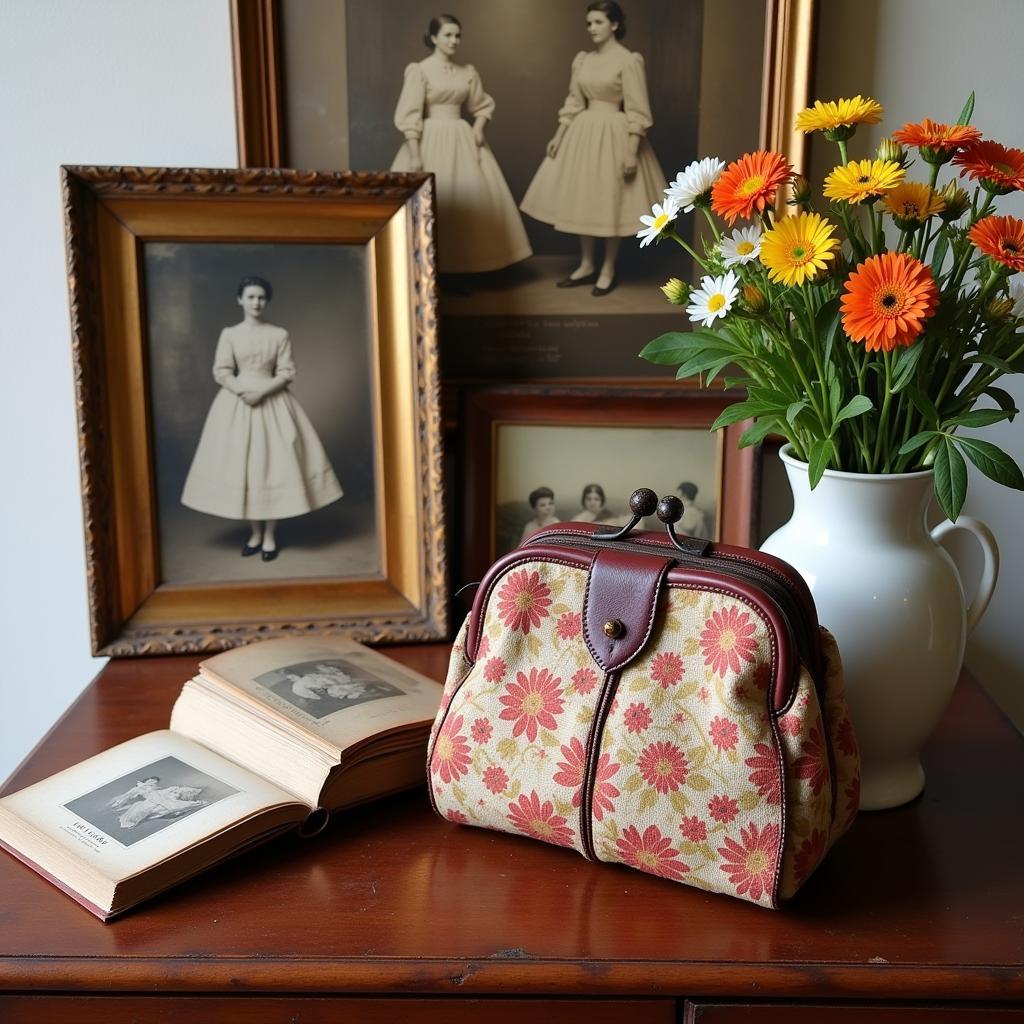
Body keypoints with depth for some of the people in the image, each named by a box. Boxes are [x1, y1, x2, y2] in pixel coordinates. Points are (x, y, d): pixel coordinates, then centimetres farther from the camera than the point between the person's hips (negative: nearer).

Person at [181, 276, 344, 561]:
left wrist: (263, 390, -15)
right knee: (241, 465, 0)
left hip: (273, 403, 0)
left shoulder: (280, 334, 3)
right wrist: (242, 390, -17)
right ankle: (255, 533, 12)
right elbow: (221, 372, -1)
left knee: (274, 463, -4)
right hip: (237, 403, 1)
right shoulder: (229, 334, 3)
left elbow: (287, 373, -1)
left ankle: (270, 536, 3)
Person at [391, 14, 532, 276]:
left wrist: (478, 127, 1)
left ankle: (465, 267, 12)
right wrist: (414, 154, -19)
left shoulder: (467, 72, 10)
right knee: (434, 201, -6)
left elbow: (483, 106, 21)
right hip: (432, 140, -6)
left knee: (473, 199, 4)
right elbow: (409, 115, -12)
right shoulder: (419, 70, -7)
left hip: (463, 140, 6)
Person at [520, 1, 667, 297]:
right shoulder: (582, 59, 7)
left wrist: (632, 152, -19)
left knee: (610, 202, 2)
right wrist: (559, 135, 6)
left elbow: (637, 111, -14)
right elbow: (573, 103, 13)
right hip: (583, 133, 7)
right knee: (582, 200, 10)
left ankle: (608, 270, 14)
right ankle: (586, 265, 22)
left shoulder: (629, 61, -12)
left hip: (613, 135, -6)